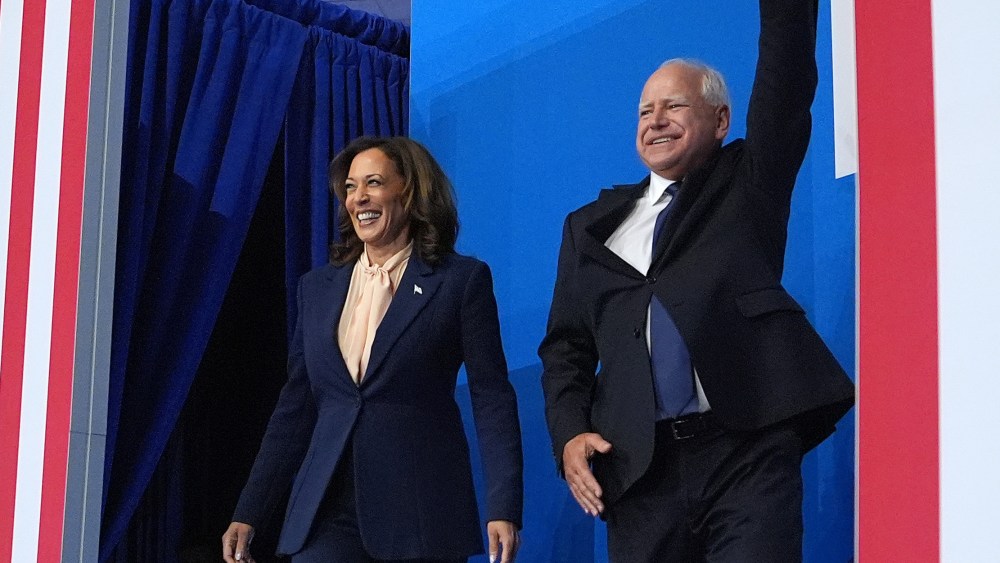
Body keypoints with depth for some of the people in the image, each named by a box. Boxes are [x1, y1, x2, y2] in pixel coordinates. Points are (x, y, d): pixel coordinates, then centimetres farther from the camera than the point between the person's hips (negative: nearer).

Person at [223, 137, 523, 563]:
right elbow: (295, 407, 15)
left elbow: (492, 398, -3)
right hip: (327, 512, 3)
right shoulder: (317, 287, 13)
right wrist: (248, 512, 10)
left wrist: (503, 507, -13)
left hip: (420, 512, -3)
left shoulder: (461, 280, 1)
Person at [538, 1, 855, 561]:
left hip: (746, 454, -2)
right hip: (638, 466, 3)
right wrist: (569, 433, -1)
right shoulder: (593, 226, 18)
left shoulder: (749, 184, 13)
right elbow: (566, 346, 15)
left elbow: (787, 85, -1)